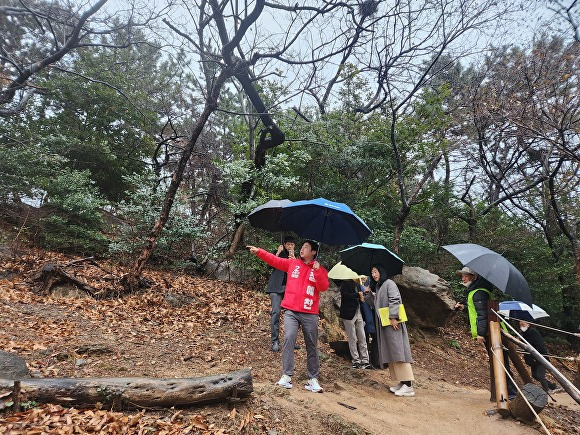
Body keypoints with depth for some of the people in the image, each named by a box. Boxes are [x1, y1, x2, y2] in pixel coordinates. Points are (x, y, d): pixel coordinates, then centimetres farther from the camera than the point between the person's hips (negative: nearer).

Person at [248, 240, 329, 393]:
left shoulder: (320, 269, 3)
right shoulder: (292, 263, 9)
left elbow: (323, 287, -9)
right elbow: (275, 260, 7)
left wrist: (317, 271, -20)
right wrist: (259, 252, 1)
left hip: (310, 314, 0)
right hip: (291, 311, 1)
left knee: (311, 346, 6)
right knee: (288, 338, -17)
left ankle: (313, 379, 17)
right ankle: (287, 376, -12)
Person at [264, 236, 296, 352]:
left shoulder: (296, 257, 16)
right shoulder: (279, 254, 11)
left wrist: (293, 258, -9)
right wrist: (278, 252, -7)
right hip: (276, 286, -2)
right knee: (276, 312, -12)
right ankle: (275, 341, -9)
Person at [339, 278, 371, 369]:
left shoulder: (357, 285, 17)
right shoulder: (345, 283, -5)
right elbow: (344, 295, -18)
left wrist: (361, 299, 1)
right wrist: (357, 295, -14)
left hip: (358, 313, 7)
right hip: (349, 313, -7)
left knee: (362, 338, 4)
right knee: (352, 339, 0)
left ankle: (365, 360, 8)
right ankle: (356, 361, 8)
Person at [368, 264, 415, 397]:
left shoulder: (389, 283, -6)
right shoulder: (377, 287, 20)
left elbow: (394, 300, -17)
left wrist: (393, 317, -23)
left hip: (392, 323, -9)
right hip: (383, 324, 9)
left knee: (398, 351, -11)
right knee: (391, 353, 7)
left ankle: (408, 386, -10)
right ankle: (401, 382, 12)